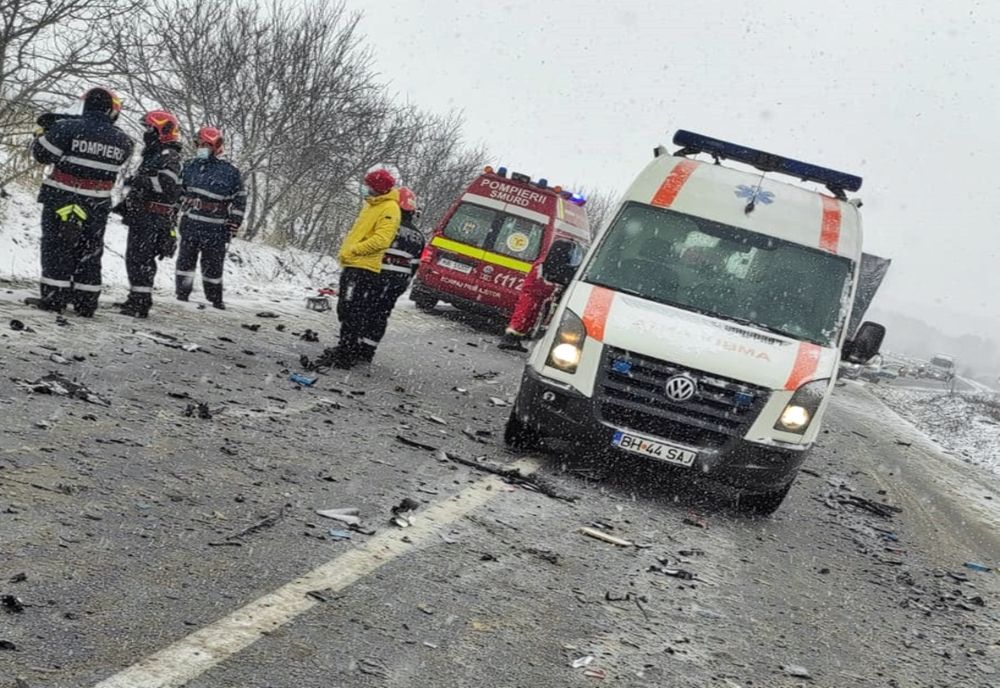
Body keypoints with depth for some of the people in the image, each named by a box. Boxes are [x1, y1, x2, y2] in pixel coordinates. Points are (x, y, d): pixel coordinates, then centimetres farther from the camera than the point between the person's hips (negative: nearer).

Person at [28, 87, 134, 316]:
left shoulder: (67, 128, -12)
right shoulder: (123, 141, -1)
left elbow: (41, 153, -6)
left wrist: (42, 132, 16)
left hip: (61, 199, -3)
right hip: (97, 206, 3)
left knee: (57, 247, 4)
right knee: (89, 252, 12)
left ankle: (54, 297, 0)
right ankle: (86, 302, 14)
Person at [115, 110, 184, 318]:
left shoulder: (169, 157, -10)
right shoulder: (153, 154, 23)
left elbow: (168, 184, -26)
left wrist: (141, 180, -29)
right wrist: (126, 204, 25)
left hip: (154, 220, -10)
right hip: (141, 217, 10)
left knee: (141, 260, -12)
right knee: (133, 258, 13)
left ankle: (141, 303, -11)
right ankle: (136, 298, 21)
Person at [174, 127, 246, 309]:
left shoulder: (230, 172, -3)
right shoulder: (190, 167, 8)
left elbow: (239, 202, -1)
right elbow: (178, 192, 17)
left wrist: (232, 228, -5)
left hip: (215, 230, -3)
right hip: (190, 225, 3)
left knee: (213, 265, 3)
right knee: (185, 260, 6)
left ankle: (215, 299, 14)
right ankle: (182, 295, 14)